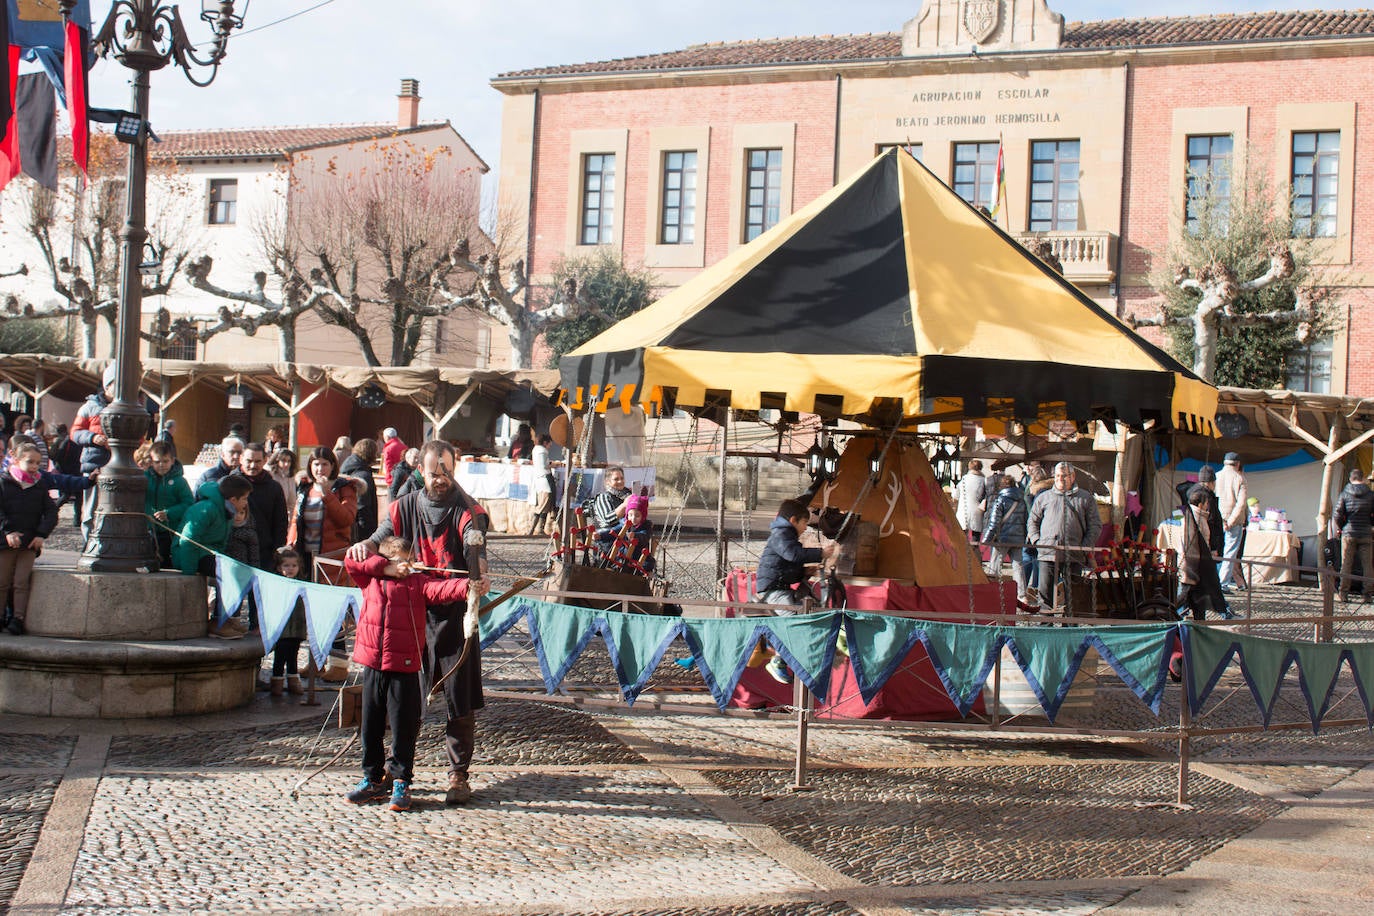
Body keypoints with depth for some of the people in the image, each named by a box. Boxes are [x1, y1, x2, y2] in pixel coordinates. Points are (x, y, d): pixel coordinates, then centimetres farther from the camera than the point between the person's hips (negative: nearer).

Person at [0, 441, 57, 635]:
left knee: (21, 582, -5)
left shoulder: (39, 487, 10)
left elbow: (51, 513, 6)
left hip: (30, 543, 1)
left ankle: (18, 619, -5)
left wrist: (42, 534, -8)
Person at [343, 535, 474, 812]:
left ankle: (401, 782, 11)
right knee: (370, 726, 12)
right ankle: (373, 779, 25)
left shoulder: (418, 584, -2)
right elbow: (351, 562, 2)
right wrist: (386, 567, -6)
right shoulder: (371, 581, 8)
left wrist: (467, 587, -36)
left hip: (405, 668, -3)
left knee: (403, 727, 0)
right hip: (372, 666, 3)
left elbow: (441, 589, -16)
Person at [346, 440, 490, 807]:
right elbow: (380, 541, 4)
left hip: (455, 613, -3)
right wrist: (364, 546, -22)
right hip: (412, 610, 3)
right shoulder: (406, 507, 9)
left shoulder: (468, 510, -5)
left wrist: (478, 578, -45)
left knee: (460, 698, -1)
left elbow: (475, 546, -23)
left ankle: (458, 774, 8)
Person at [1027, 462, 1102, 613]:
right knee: (1045, 592, -4)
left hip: (1073, 556, -1)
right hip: (1047, 554, 1)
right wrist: (1036, 541, 4)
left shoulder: (1086, 498, 12)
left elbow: (1095, 526, 10)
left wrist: (1085, 546, -1)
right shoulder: (1043, 498, 17)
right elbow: (1032, 521, 20)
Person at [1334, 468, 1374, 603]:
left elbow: (1338, 514, -5)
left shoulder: (1345, 493, -2)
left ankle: (1344, 593, 4)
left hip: (1348, 533, 0)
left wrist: (1341, 527, 12)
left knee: (1346, 565, 4)